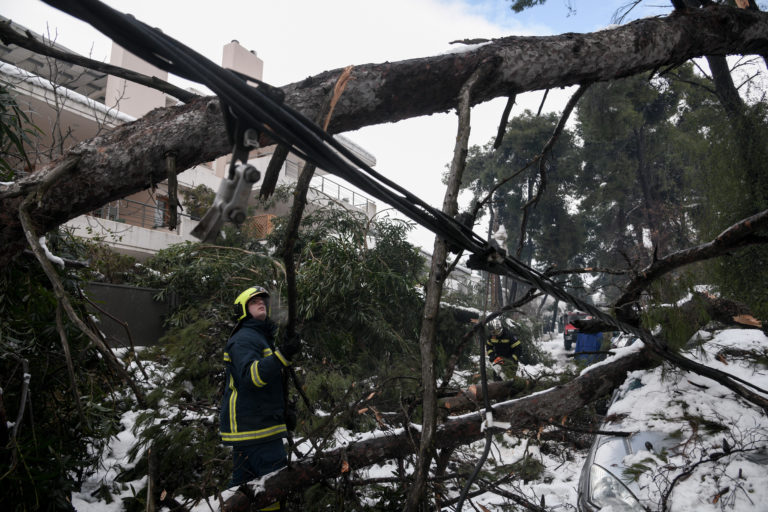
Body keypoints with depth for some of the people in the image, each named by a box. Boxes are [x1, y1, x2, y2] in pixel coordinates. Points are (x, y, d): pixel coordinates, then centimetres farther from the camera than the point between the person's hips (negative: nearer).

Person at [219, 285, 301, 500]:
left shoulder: (261, 337, 22)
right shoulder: (244, 338, -11)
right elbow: (250, 376, -29)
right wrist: (282, 355, -39)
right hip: (254, 427, -10)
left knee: (243, 483, 15)